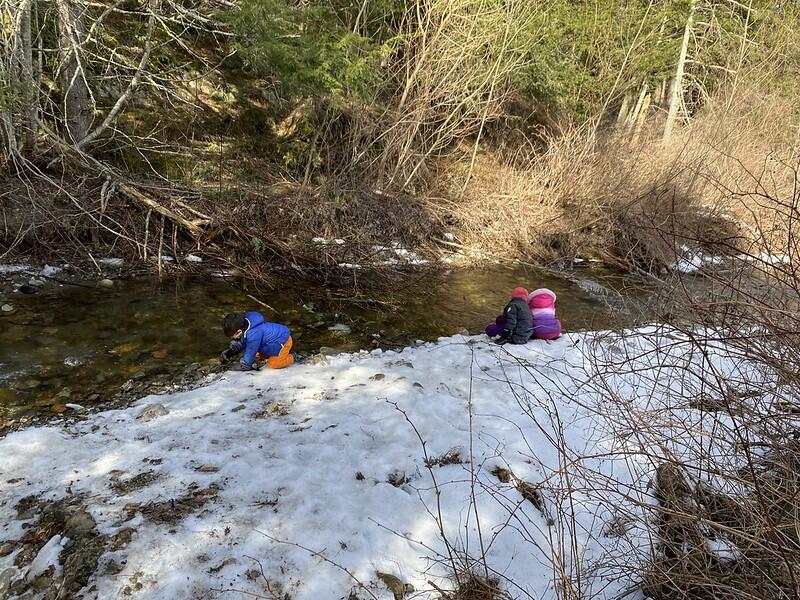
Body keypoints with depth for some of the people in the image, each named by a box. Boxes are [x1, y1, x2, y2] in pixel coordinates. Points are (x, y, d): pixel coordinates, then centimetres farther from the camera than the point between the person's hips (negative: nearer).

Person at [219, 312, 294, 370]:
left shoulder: (253, 335, -37)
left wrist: (242, 366, -11)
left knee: (273, 364, -9)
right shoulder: (244, 325, -8)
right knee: (258, 355, 14)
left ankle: (290, 358, 13)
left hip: (283, 341, -10)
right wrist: (229, 352, 0)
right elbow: (240, 342, 11)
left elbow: (250, 353, -25)